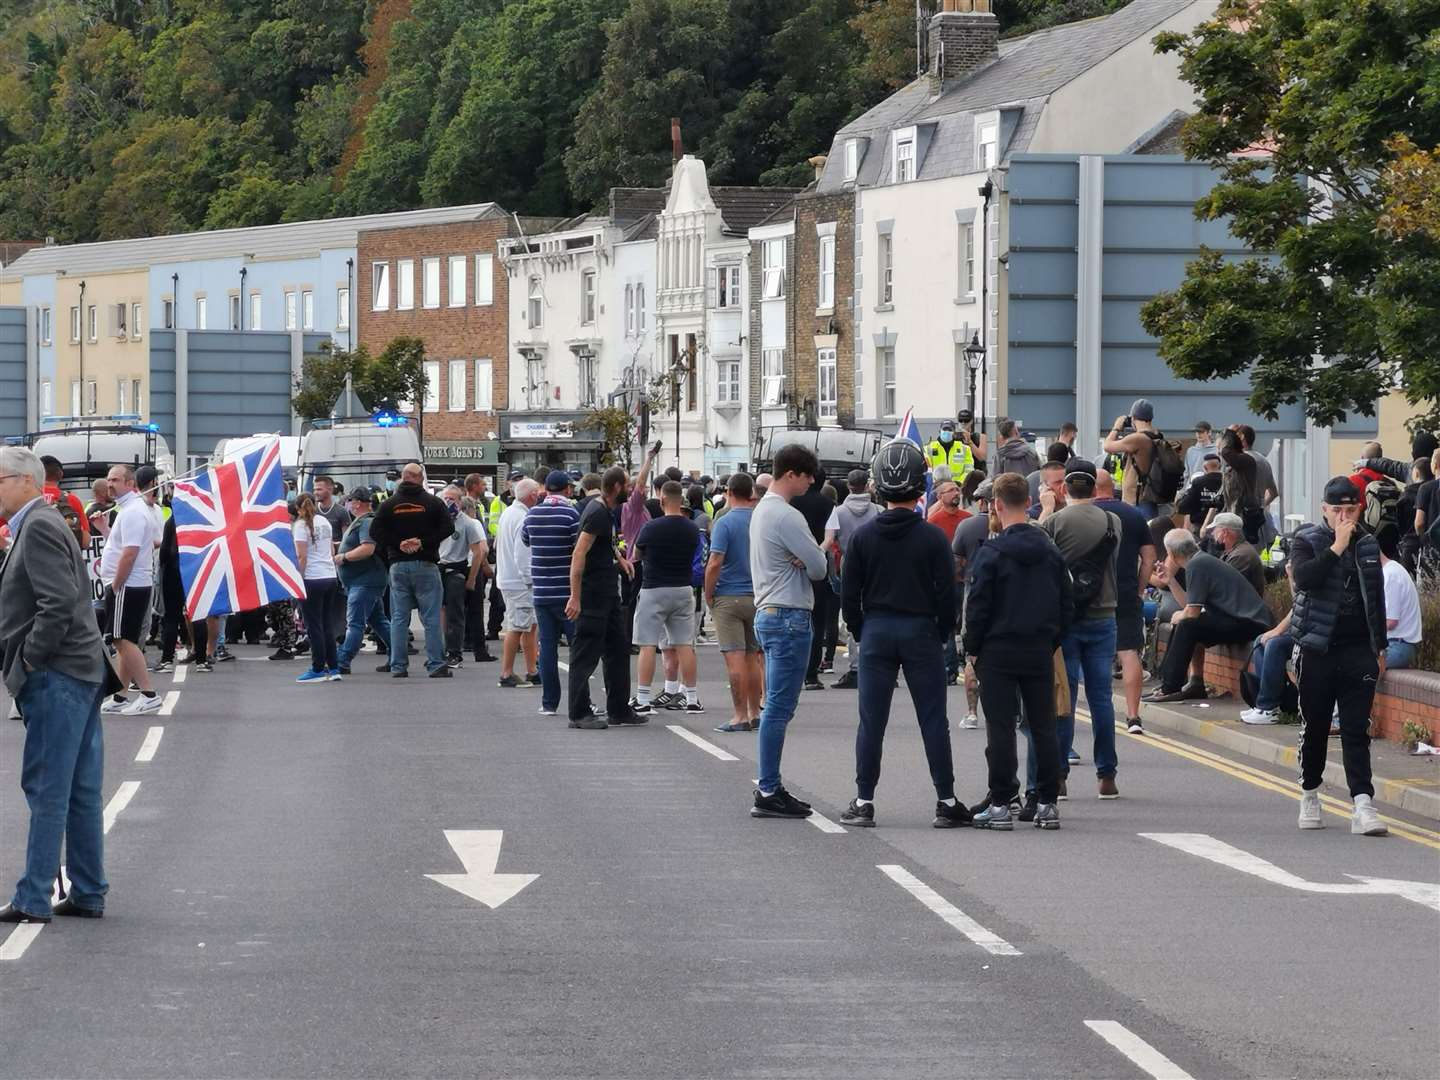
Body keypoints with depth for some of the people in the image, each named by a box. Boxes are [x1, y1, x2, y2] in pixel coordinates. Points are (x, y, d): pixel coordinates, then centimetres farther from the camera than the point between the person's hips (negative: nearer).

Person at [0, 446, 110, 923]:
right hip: (82, 670, 10)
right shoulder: (39, 524, 17)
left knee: (47, 790, -6)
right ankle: (88, 894, 16)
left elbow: (59, 603, -23)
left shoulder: (39, 528, -13)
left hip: (56, 676, -10)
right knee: (80, 790, 12)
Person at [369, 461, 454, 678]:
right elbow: (447, 528, -9)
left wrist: (397, 545, -4)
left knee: (399, 619, 6)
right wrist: (424, 543, -8)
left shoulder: (389, 505, 2)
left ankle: (398, 666, 5)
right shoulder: (433, 503, -2)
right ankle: (436, 665, -2)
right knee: (431, 618, 1)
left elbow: (375, 532, -4)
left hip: (398, 565, 2)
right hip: (425, 565, -2)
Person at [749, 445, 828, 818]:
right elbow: (819, 568, -15)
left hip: (769, 614, 10)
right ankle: (769, 793, -8)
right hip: (789, 616, -10)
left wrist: (802, 561, -5)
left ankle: (770, 788, 16)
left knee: (776, 706, 13)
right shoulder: (786, 517, -16)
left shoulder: (762, 511, 16)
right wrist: (807, 562, 5)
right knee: (780, 707, -8)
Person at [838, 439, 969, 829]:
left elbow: (849, 594, 1)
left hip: (876, 633, 1)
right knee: (933, 720, 3)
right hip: (920, 633, -1)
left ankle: (864, 802, 4)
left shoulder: (863, 536, -1)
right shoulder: (932, 538, -7)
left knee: (871, 721, 5)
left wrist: (861, 633, 13)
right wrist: (941, 635, 8)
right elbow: (947, 595, -5)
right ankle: (946, 802, 4)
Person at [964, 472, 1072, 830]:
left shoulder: (992, 552, -10)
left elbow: (978, 605, -10)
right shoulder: (1051, 552, 5)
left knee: (1000, 728, -1)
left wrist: (973, 649, 1)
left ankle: (1000, 804, -3)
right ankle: (1047, 803, 9)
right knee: (1043, 726, 8)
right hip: (1040, 652, 4)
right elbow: (1066, 604, 9)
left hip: (998, 652, -4)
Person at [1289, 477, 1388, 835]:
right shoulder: (1307, 541, -1)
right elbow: (1304, 578, -22)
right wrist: (1338, 547, -22)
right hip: (1318, 648, -2)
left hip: (1358, 651, 2)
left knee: (1357, 730, -6)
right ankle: (1310, 795, 26)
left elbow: (1376, 600, 17)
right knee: (1314, 726, 9)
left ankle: (1363, 803, -15)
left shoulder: (1368, 545, 10)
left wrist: (1380, 648, 15)